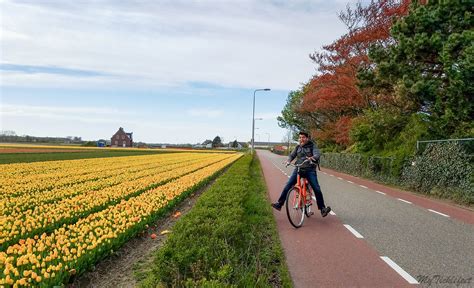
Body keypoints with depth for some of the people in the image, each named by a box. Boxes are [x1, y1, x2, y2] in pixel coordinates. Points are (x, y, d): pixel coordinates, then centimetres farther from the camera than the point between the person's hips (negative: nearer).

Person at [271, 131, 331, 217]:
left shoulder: (312, 146, 2)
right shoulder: (298, 147, 14)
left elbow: (317, 154, -14)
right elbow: (292, 155, 11)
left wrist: (312, 157, -37)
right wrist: (288, 160, -13)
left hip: (310, 170, -3)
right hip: (298, 169, 3)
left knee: (317, 189, -10)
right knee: (287, 186, -8)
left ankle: (322, 208, 1)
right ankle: (279, 204, -2)